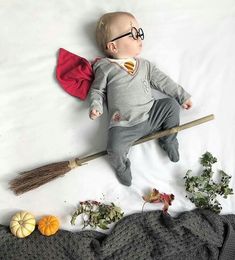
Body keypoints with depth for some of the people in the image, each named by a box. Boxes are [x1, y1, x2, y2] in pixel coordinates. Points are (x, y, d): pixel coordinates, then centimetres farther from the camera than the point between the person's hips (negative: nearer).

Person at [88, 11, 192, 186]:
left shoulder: (145, 65, 13)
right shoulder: (105, 67, 2)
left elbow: (162, 81, 16)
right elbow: (97, 90, 7)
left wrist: (182, 96, 15)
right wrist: (96, 107, -12)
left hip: (151, 115, 4)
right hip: (123, 125, -4)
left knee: (172, 105, -5)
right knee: (115, 150, -25)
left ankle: (168, 140, 14)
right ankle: (122, 166, 12)